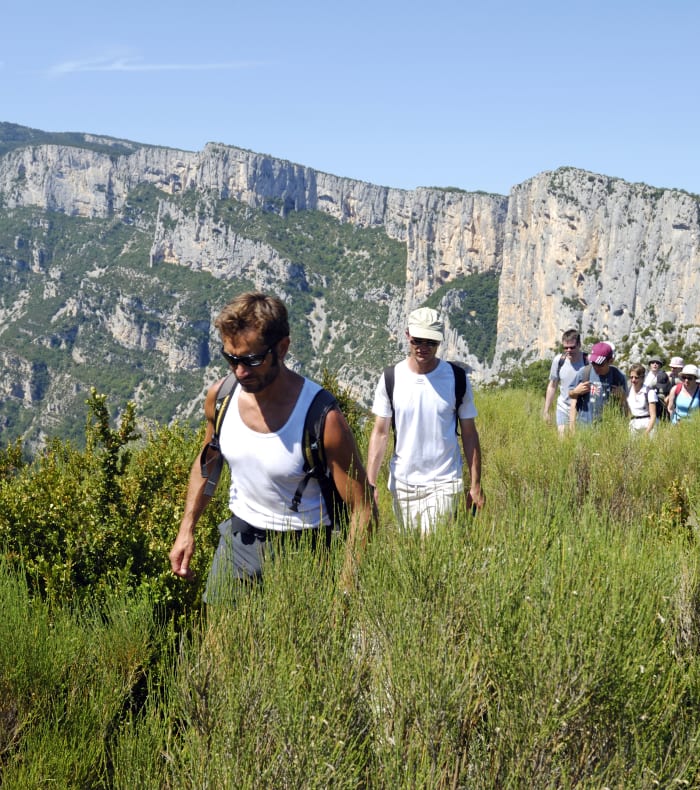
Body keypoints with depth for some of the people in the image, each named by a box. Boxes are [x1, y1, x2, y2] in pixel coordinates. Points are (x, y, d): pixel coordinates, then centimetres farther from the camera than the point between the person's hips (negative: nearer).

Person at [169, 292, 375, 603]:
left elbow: (362, 508, -19)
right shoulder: (220, 397, -9)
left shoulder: (322, 418, -25)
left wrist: (346, 588, -24)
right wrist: (186, 529, 9)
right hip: (238, 538, 5)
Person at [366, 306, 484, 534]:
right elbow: (380, 433, 0)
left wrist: (475, 485, 0)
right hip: (402, 484, 2)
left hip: (443, 484, -2)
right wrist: (370, 483, -7)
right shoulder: (390, 378, -1)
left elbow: (469, 434, 2)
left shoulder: (457, 378, -3)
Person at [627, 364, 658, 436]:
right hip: (633, 424, 4)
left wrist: (647, 432, -19)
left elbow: (653, 416, -11)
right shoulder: (629, 391, 5)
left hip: (648, 425, -4)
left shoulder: (649, 391, -10)